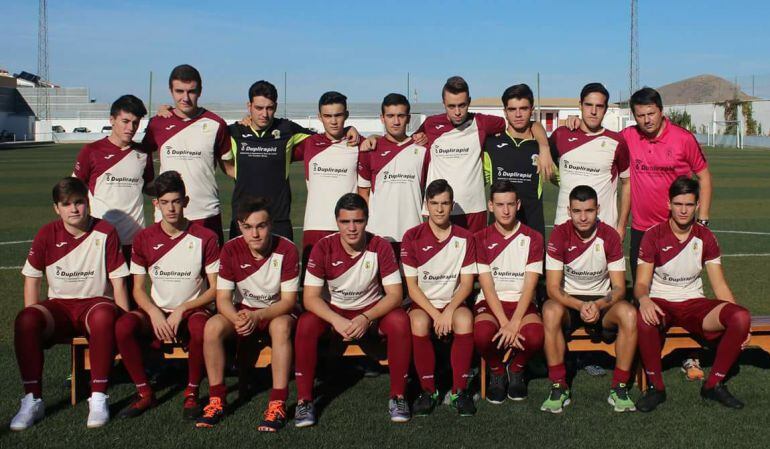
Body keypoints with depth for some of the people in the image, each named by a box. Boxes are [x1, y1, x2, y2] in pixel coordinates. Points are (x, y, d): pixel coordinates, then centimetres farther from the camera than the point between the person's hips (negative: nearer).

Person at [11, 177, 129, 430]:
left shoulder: (105, 233, -3)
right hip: (59, 305, 3)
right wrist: (35, 320, -5)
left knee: (103, 316, -39)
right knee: (25, 320, -29)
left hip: (96, 302, -2)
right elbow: (32, 279, 7)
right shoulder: (47, 234, 3)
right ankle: (32, 400, -20)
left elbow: (118, 281, -3)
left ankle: (98, 397, -30)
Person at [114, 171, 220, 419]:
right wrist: (155, 313, -15)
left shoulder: (204, 238, -4)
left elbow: (215, 288, -4)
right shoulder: (144, 238, 3)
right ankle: (144, 393, -8)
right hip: (156, 312, 3)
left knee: (200, 328, -38)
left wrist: (182, 310, -15)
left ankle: (192, 394, -13)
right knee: (123, 326, -29)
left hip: (193, 310, -3)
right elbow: (138, 289, 5)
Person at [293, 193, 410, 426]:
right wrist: (337, 321, -34)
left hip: (372, 311, 0)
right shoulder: (323, 248, -14)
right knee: (306, 324, -30)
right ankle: (304, 399, -17)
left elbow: (394, 294, -15)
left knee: (400, 321, -30)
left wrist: (366, 318, -32)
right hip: (334, 312, 0)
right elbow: (310, 297, -16)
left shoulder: (380, 247, -14)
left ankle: (398, 396, -16)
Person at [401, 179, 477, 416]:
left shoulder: (464, 238, 1)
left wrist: (449, 311, -18)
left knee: (465, 321, -33)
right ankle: (428, 390, -18)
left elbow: (467, 283, -1)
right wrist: (435, 314, -17)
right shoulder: (412, 237, -4)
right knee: (419, 323, -34)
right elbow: (412, 286, -5)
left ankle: (459, 390, -20)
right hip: (423, 304, -1)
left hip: (453, 303, 1)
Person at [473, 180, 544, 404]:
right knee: (482, 334, -34)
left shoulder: (532, 238, 3)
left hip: (522, 304, 0)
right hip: (490, 304, 0)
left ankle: (516, 370, 3)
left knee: (535, 336, -33)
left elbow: (529, 286, -6)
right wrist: (504, 323, -19)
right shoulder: (481, 239, 3)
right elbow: (487, 287, -5)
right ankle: (497, 372, 1)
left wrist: (514, 323, -20)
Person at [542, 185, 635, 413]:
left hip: (602, 303, 1)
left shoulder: (610, 236, -8)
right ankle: (558, 387, -24)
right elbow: (553, 288, -13)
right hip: (568, 302, -1)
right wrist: (580, 306, -31)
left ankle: (619, 388, -18)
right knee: (551, 311, -35)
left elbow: (619, 288, -9)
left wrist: (598, 305, -29)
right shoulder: (560, 234, -12)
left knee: (629, 313, -31)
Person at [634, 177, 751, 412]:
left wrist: (739, 323, -8)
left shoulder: (705, 237, 4)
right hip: (661, 304, -3)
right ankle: (656, 387, -17)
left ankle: (714, 384, -7)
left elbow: (720, 285, 5)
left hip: (694, 304, 3)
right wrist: (644, 299, -33)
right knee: (644, 320, -40)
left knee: (741, 316, -25)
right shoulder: (654, 235, -4)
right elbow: (641, 283, -7)